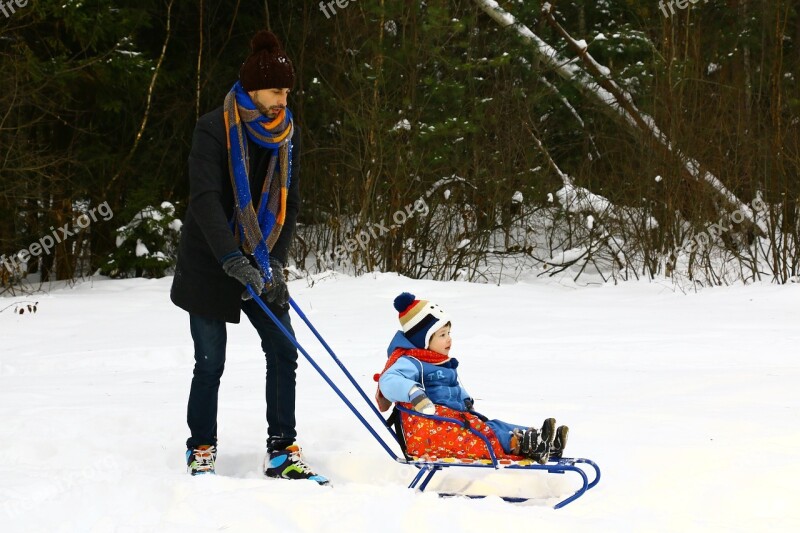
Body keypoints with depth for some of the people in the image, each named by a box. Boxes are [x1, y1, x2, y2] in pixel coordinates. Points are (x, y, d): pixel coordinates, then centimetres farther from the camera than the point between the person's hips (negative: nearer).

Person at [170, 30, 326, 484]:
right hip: (211, 263, -5)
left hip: (262, 263, 5)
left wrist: (276, 262, -9)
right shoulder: (215, 129, -14)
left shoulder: (287, 133, 3)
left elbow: (289, 203, 4)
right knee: (211, 362, 1)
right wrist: (234, 260, -32)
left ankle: (282, 452, 2)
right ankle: (201, 451, 16)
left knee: (283, 353, -4)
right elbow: (205, 199, -23)